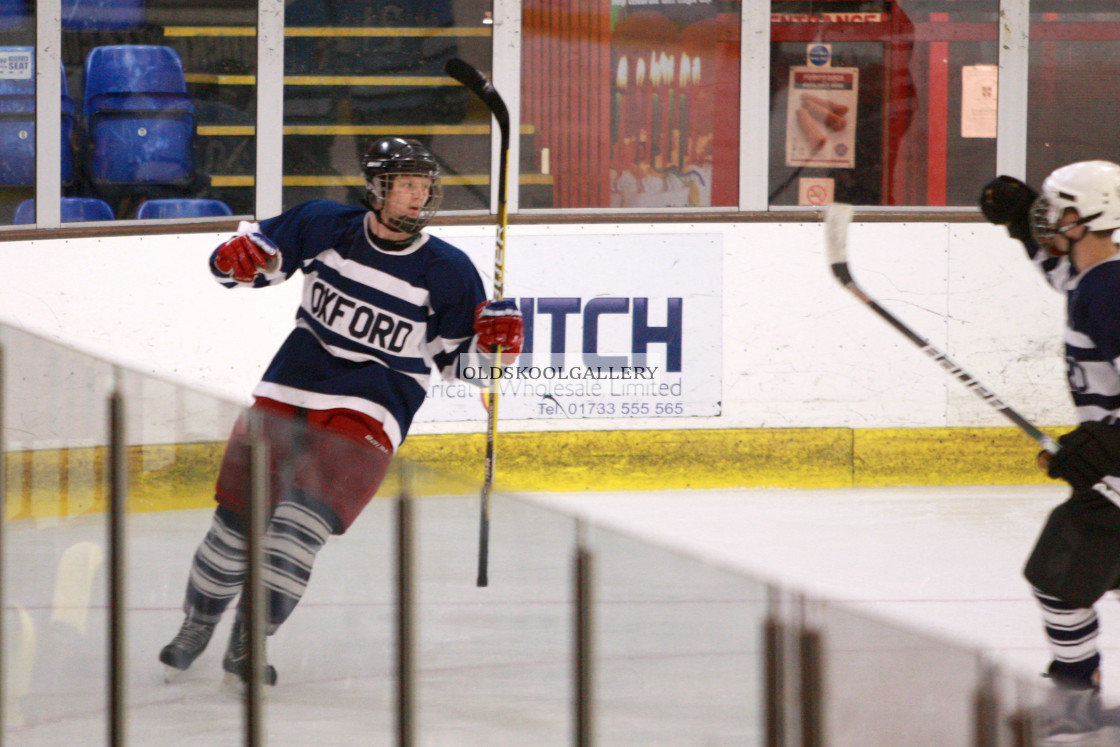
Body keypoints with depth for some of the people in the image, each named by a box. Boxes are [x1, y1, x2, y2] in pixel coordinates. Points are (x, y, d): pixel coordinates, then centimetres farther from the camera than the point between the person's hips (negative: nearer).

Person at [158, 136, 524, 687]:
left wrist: (493, 336, -15)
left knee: (302, 519, -20)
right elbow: (260, 251, 10)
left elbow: (456, 358, 5)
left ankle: (249, 643, -12)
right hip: (291, 387, 2)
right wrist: (240, 254, -14)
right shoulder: (324, 228, -1)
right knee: (241, 513, 3)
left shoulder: (447, 272, -4)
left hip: (370, 408, -2)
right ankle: (196, 627, 24)